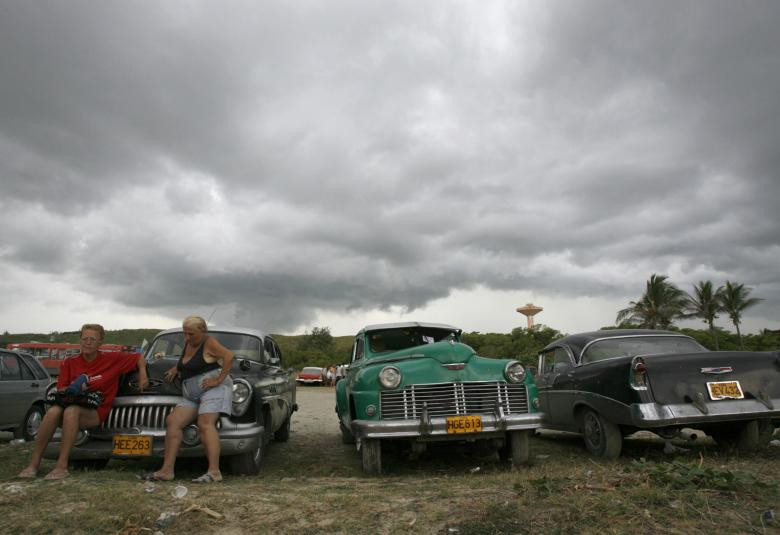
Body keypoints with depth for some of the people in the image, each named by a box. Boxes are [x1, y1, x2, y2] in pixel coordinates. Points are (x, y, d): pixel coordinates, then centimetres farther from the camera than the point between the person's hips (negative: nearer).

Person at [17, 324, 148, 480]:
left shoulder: (111, 359, -1)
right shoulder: (70, 363, 7)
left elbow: (139, 357, 6)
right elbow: (61, 390, 8)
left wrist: (142, 375, -9)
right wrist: (73, 388, -14)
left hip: (95, 412, -3)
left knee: (71, 411, -35)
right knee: (53, 411, -30)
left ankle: (62, 465, -30)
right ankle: (34, 463, -20)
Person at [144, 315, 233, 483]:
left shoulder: (209, 343, -7)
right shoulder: (188, 342, 16)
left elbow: (229, 356, -20)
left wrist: (218, 380, -21)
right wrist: (176, 368, 20)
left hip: (214, 389, -8)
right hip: (191, 395, 8)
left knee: (205, 423, -25)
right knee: (172, 421, -7)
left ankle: (214, 471, -31)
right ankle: (166, 470, -8)